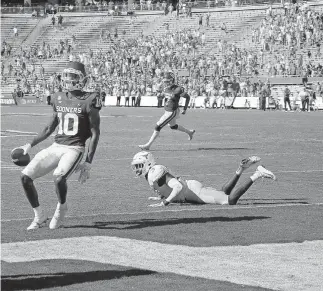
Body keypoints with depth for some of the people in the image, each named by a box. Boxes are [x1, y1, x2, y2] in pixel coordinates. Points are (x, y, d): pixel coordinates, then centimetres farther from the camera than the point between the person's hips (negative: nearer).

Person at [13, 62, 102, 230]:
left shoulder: (88, 101, -7)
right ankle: (39, 217, 8)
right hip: (56, 146, 6)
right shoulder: (58, 99, 10)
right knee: (26, 176, -9)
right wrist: (30, 145, 16)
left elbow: (95, 134, -6)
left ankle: (61, 207, 0)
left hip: (75, 149, -6)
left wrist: (88, 163, -12)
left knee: (59, 177, -33)